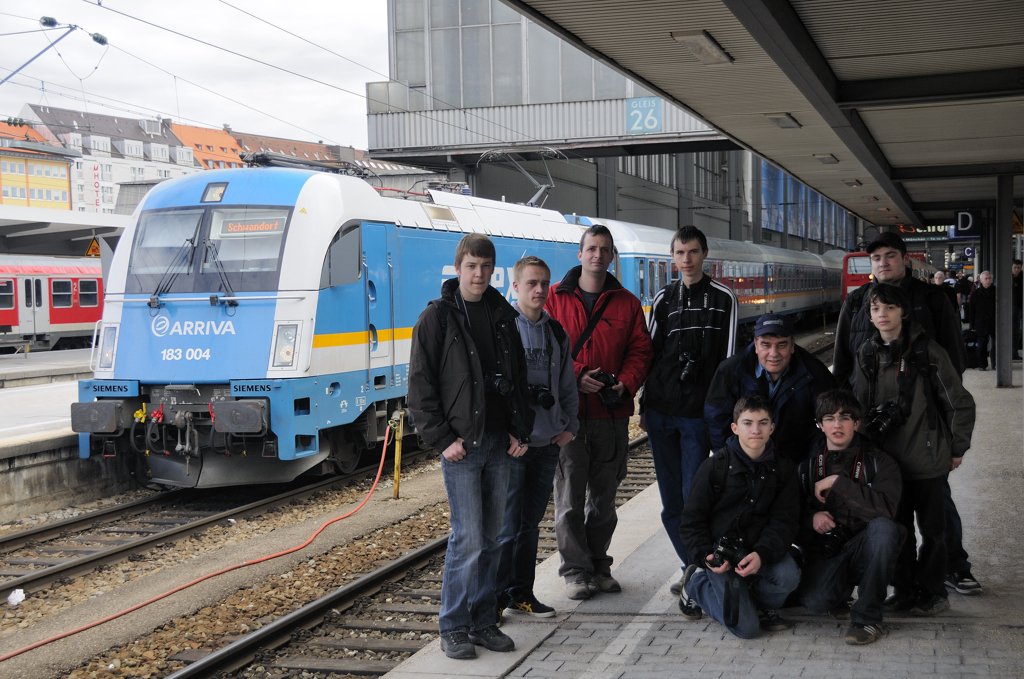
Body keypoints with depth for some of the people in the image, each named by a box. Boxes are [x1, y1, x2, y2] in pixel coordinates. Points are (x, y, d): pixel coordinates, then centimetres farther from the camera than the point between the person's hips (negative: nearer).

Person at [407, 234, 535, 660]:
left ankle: (483, 623, 19)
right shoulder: (437, 317, -4)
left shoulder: (503, 316, 11)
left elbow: (518, 377, 16)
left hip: (499, 446, 5)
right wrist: (442, 439, -12)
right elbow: (420, 386, -6)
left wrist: (519, 431, 7)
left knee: (490, 539, 10)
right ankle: (453, 629, 5)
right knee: (468, 538, -6)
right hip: (460, 447, -5)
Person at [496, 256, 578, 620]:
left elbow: (567, 386, 19)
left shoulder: (556, 332, 13)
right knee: (507, 525, -6)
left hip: (547, 444, 6)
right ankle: (495, 595, 6)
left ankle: (521, 593, 23)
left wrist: (570, 426, 8)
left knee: (530, 523, 13)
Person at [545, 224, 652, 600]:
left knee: (604, 495, 12)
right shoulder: (555, 298, 1)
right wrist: (575, 377, -15)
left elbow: (640, 350, 7)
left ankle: (598, 565, 25)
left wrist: (626, 383, -10)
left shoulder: (627, 302, 9)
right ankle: (575, 571, 7)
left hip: (611, 414, 3)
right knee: (570, 496, -1)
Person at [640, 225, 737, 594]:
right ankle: (692, 567, 18)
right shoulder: (664, 299, 10)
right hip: (661, 413, 4)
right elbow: (650, 354, 13)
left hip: (698, 415, -3)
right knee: (671, 500, 6)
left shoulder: (723, 299, 2)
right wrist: (644, 407, 11)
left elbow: (728, 359, -1)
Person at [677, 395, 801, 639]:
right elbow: (692, 520, -2)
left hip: (762, 548, 3)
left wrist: (762, 554, -24)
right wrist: (705, 556, -19)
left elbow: (784, 520, -5)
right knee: (746, 627, -15)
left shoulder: (782, 468, 0)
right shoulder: (715, 466, -7)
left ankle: (761, 606, 4)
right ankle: (695, 583, 12)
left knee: (788, 577, -30)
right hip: (720, 549, -3)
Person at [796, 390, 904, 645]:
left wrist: (837, 482, -20)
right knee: (815, 602, -30)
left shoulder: (879, 462, -2)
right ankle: (842, 591, 12)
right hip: (822, 552, 1)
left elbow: (886, 508, -22)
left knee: (884, 527, -35)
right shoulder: (808, 465, 8)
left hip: (862, 550, -1)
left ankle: (867, 616, -19)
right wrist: (811, 518, -10)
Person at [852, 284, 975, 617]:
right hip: (888, 461, 4)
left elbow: (960, 403, -5)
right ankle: (904, 590, 25)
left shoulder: (927, 351, -11)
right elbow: (858, 406, 8)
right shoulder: (867, 355, 2)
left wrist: (957, 448, -1)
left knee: (932, 529, 7)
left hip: (928, 461, -4)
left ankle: (932, 593, 20)